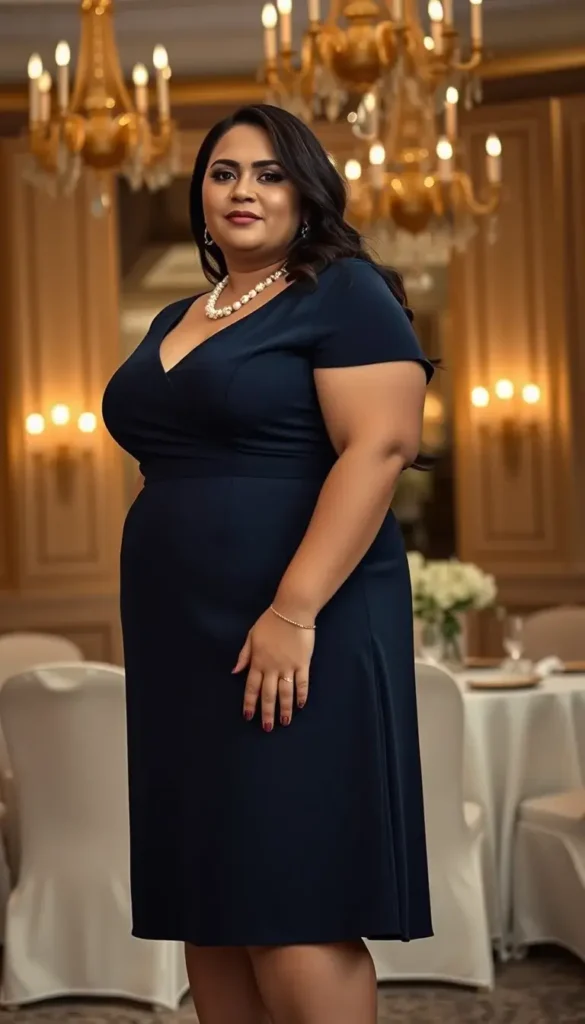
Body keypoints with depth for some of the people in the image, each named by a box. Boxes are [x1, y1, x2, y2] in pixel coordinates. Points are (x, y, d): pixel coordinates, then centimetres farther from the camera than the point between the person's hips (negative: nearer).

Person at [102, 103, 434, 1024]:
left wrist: (294, 611, -24)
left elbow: (382, 445, -16)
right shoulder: (175, 321, 19)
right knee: (207, 905, 8)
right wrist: (154, 627, 14)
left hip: (293, 635, -8)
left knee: (291, 906, -8)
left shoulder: (343, 293, -4)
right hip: (183, 639, 8)